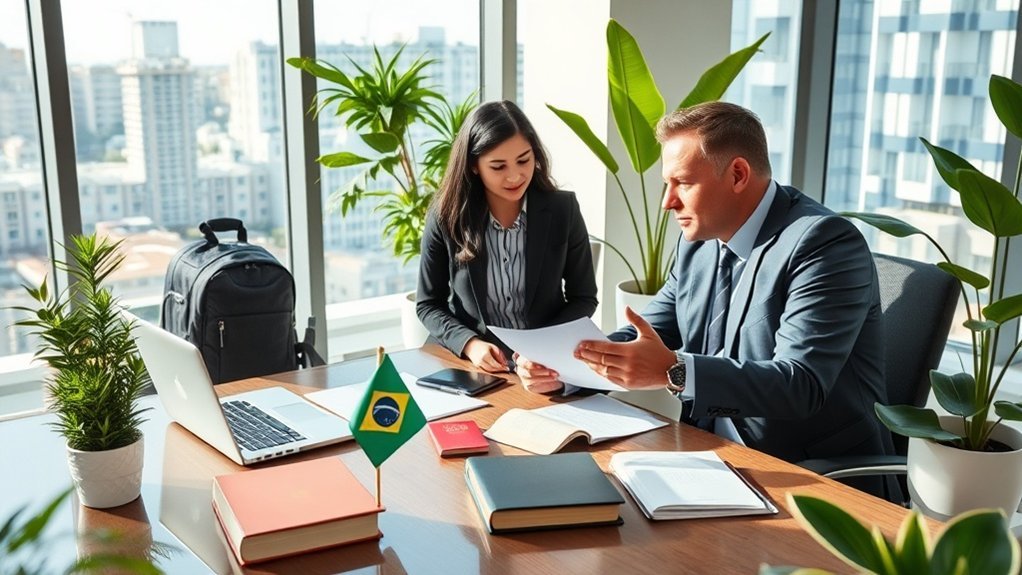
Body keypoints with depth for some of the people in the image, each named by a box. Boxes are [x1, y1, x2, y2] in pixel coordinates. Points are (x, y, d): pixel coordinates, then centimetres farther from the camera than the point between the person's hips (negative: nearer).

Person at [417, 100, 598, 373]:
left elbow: (583, 298, 2)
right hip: (468, 363, 1)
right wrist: (469, 344, -15)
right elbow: (428, 304, 2)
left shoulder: (563, 209, -6)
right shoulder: (445, 217, -6)